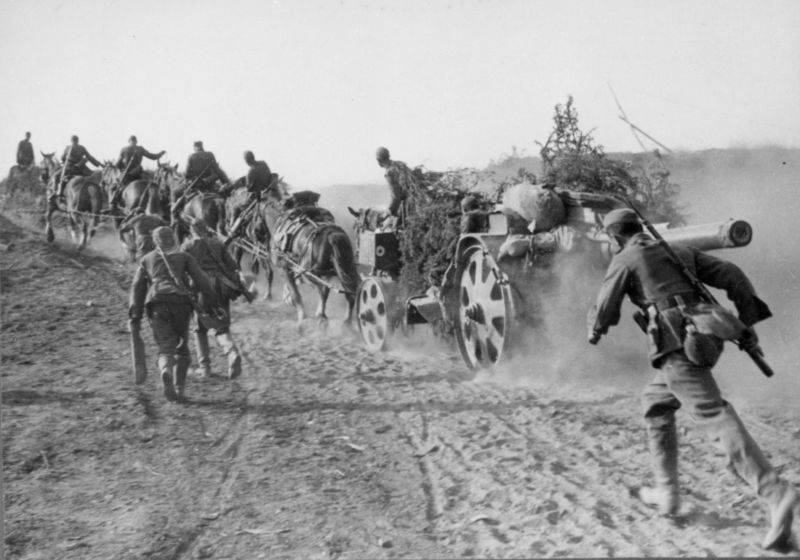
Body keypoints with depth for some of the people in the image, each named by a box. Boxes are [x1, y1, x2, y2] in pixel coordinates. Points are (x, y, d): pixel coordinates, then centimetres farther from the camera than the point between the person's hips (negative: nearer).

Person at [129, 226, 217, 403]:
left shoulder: (147, 259, 21)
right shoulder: (184, 257, 17)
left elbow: (137, 287, 13)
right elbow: (200, 279, 6)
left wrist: (136, 313, 11)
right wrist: (214, 300, 10)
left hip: (157, 304, 0)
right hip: (180, 303, 0)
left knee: (165, 349, -5)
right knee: (181, 348, 13)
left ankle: (166, 372, -38)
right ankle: (180, 389, 4)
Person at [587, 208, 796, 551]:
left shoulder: (624, 261, 5)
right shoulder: (680, 251, 22)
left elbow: (605, 309, 6)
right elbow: (732, 276, 14)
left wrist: (594, 332, 29)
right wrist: (748, 325, 13)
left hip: (677, 348, -8)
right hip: (703, 339, 8)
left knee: (715, 417, -15)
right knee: (655, 404, 24)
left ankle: (775, 495, -28)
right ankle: (666, 492, 25)